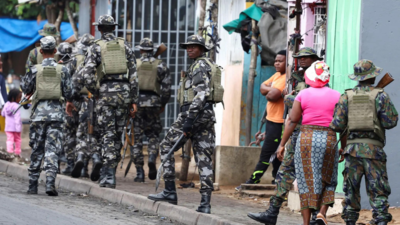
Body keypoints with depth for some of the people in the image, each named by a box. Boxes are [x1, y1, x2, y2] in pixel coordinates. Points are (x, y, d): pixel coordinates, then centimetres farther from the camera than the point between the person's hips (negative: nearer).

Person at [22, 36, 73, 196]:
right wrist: (67, 98, 24)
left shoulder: (35, 70, -2)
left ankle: (33, 185, 13)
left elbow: (26, 89, 9)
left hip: (39, 113, 0)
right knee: (52, 150, -2)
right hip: (56, 114, 0)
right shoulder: (62, 70, 0)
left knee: (36, 150, 10)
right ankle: (50, 182, -17)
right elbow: (68, 93, 2)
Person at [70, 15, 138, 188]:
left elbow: (87, 74, -12)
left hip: (105, 92, -3)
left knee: (107, 135, -1)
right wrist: (134, 101, 8)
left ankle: (109, 176, -7)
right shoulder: (124, 46, 8)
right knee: (118, 135, 12)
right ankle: (111, 170, 17)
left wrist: (95, 93, 2)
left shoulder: (96, 47, -1)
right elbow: (133, 75, 5)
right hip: (123, 92, 3)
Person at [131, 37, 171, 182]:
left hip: (136, 102, 0)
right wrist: (163, 104, 15)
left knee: (137, 137, 4)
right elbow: (166, 87, 2)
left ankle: (139, 172, 2)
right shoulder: (161, 66, 5)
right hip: (153, 103, 0)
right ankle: (152, 159, -11)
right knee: (153, 135, 16)